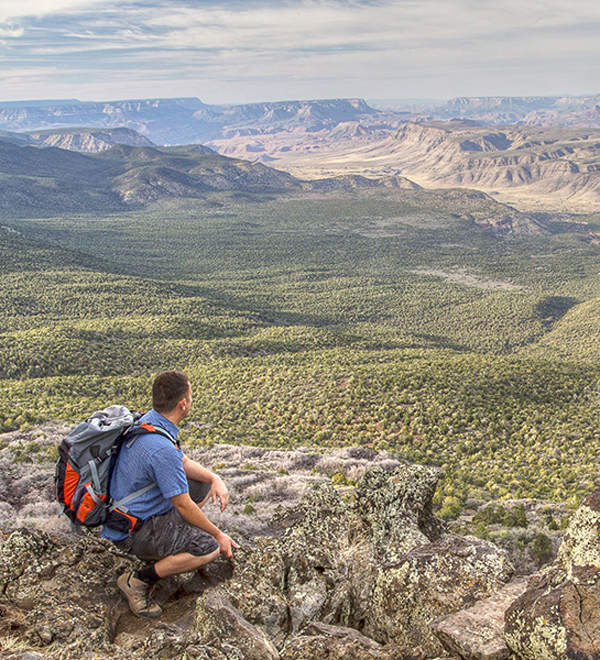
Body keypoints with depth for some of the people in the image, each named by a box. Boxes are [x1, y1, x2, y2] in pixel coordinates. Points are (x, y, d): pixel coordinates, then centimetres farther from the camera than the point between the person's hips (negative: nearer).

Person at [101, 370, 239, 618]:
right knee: (209, 548, -22)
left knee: (204, 486, 14)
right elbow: (183, 505, -23)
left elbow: (184, 463, 13)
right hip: (131, 530, -10)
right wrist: (218, 535, -9)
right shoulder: (161, 448, -31)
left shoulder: (149, 421, -1)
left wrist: (215, 479, -4)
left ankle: (165, 544, 14)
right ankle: (139, 580, -7)